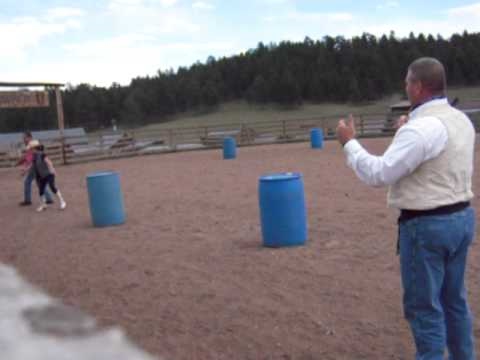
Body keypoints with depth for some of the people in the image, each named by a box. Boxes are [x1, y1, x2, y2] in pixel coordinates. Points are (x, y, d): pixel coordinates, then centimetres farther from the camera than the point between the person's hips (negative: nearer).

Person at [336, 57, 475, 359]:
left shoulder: (420, 128, -21)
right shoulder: (462, 121, 8)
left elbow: (378, 174, -20)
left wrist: (349, 142, -8)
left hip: (427, 226, -9)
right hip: (461, 217, 9)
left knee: (424, 307, 3)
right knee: (454, 300, 20)